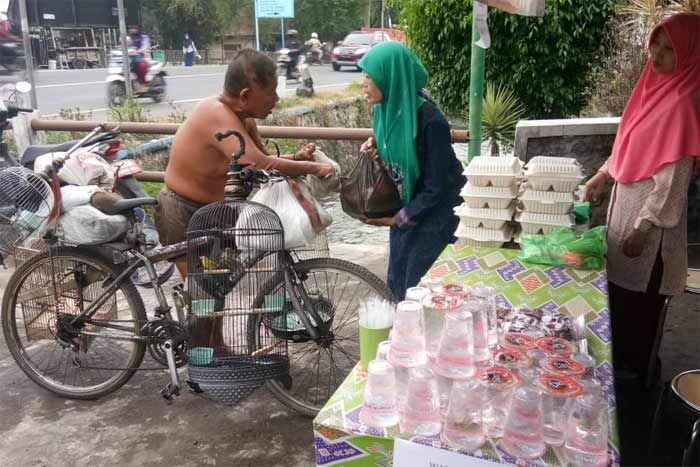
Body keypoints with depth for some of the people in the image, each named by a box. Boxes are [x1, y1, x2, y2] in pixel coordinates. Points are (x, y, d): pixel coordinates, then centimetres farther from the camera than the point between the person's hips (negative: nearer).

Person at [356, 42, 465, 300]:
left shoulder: (429, 121, -26)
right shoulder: (385, 109, -4)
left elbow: (436, 187, -22)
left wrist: (397, 219, -16)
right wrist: (373, 147, -7)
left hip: (434, 214, -7)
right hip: (404, 209, 7)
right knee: (396, 285, 16)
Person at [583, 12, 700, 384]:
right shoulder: (654, 87, 6)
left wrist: (643, 228, -21)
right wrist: (601, 176, 15)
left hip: (651, 215, -8)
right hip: (626, 203, 8)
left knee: (639, 294, 6)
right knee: (620, 286, 18)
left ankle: (633, 367, 25)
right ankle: (620, 356, 36)